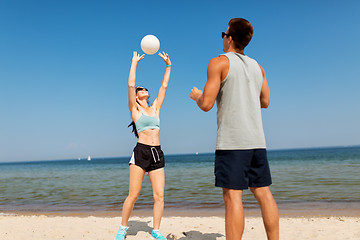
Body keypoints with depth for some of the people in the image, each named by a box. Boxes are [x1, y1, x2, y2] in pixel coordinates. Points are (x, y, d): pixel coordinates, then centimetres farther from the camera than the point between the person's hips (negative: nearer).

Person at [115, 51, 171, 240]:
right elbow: (130, 85, -2)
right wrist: (134, 62, 4)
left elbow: (164, 86, 18)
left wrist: (168, 65, 20)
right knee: (133, 194, -3)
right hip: (141, 152, -4)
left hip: (157, 154, 4)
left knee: (159, 196, 0)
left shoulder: (155, 108, 18)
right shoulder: (134, 109, 7)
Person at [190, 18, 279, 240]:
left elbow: (206, 104, -10)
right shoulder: (257, 66, 16)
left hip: (232, 141, -6)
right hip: (257, 139, 7)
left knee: (233, 196, -5)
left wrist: (196, 95, 11)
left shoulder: (219, 63, -3)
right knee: (263, 192, 11)